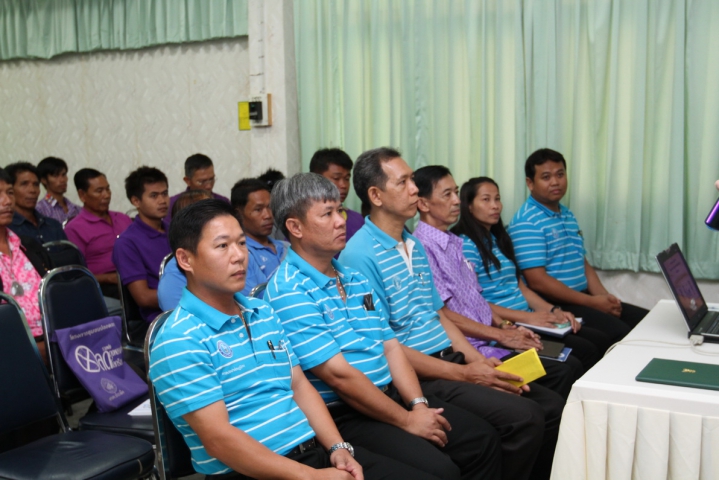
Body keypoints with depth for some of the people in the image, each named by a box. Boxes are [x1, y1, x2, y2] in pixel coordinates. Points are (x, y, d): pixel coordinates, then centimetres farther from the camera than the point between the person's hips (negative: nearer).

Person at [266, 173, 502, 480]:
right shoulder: (289, 292, -15)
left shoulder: (356, 279, 13)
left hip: (391, 395, 9)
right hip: (342, 416, -8)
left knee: (483, 439, 3)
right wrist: (407, 420, -15)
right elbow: (339, 374, -19)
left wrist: (418, 405, -4)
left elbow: (391, 348, 11)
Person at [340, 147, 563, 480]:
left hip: (449, 359, 8)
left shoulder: (415, 245, 15)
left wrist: (477, 360, 3)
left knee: (552, 406, 0)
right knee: (522, 417, -21)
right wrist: (463, 374, -15)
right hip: (415, 375, -8)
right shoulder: (360, 256, -13)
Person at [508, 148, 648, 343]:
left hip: (582, 298, 9)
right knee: (621, 333, -25)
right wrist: (591, 302, -16)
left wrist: (603, 296, 1)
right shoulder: (526, 222, -13)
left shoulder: (568, 215, 17)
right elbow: (537, 281, -19)